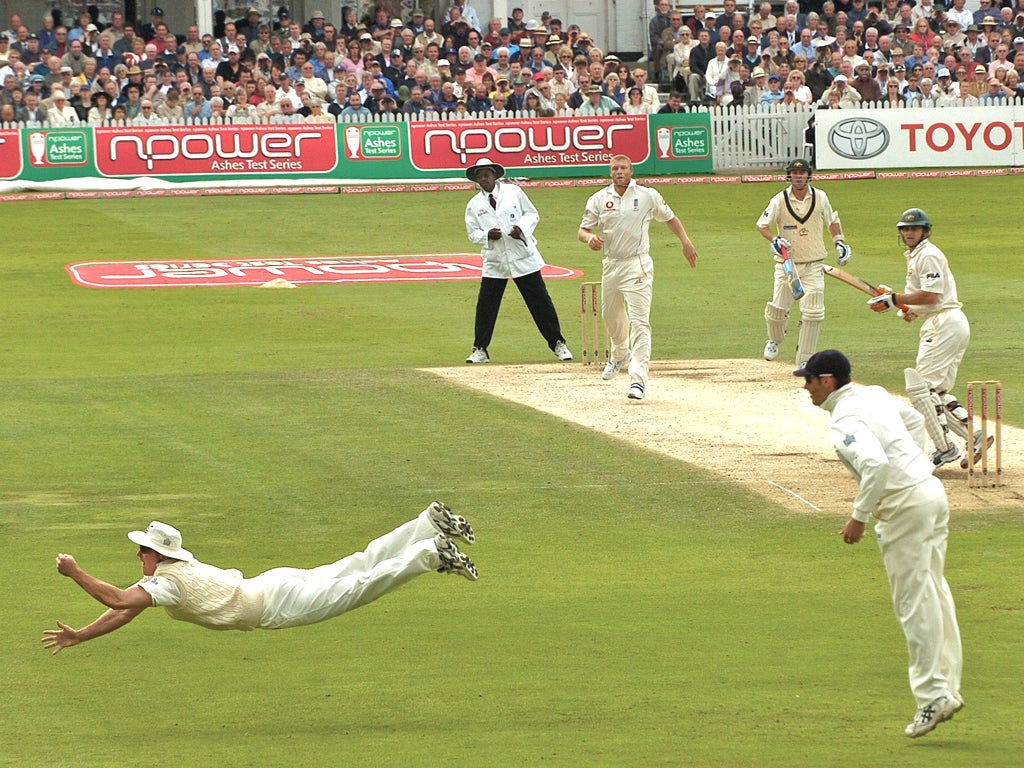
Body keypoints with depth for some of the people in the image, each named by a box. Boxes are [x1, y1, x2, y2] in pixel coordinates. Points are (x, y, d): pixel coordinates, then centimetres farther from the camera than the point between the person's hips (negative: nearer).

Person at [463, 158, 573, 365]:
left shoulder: (513, 192, 2)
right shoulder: (474, 205, 5)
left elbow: (533, 214, 6)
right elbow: (472, 233, 7)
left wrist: (521, 227, -14)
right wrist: (487, 235, -14)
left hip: (523, 257, -1)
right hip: (494, 262, 1)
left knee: (540, 301, 1)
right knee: (485, 305, -3)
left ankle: (557, 344, 12)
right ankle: (480, 350, 10)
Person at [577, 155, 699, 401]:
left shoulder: (648, 196, -2)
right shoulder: (599, 199, 2)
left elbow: (669, 218, 10)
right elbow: (582, 230, 3)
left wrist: (685, 241, -4)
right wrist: (590, 238, -21)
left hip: (637, 266, -4)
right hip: (610, 265, 4)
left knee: (639, 321, -13)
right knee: (611, 316, 22)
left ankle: (639, 377, -17)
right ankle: (620, 355, 51)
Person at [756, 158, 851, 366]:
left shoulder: (820, 197, 0)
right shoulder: (779, 200, -8)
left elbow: (832, 220, 16)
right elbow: (762, 225, -3)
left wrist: (839, 242, 3)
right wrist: (774, 240, -22)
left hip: (813, 265, 1)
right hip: (786, 263, -1)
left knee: (813, 313, -9)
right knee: (777, 309, -3)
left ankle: (804, 360, 0)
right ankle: (775, 340, 32)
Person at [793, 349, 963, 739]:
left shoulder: (844, 420, -16)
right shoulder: (874, 395, 14)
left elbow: (875, 464, -30)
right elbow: (913, 418, 31)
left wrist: (859, 516, -21)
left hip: (906, 505, -10)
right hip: (932, 490, 10)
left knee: (913, 603, -4)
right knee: (933, 596, 14)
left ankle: (932, 696, -3)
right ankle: (946, 687, 17)